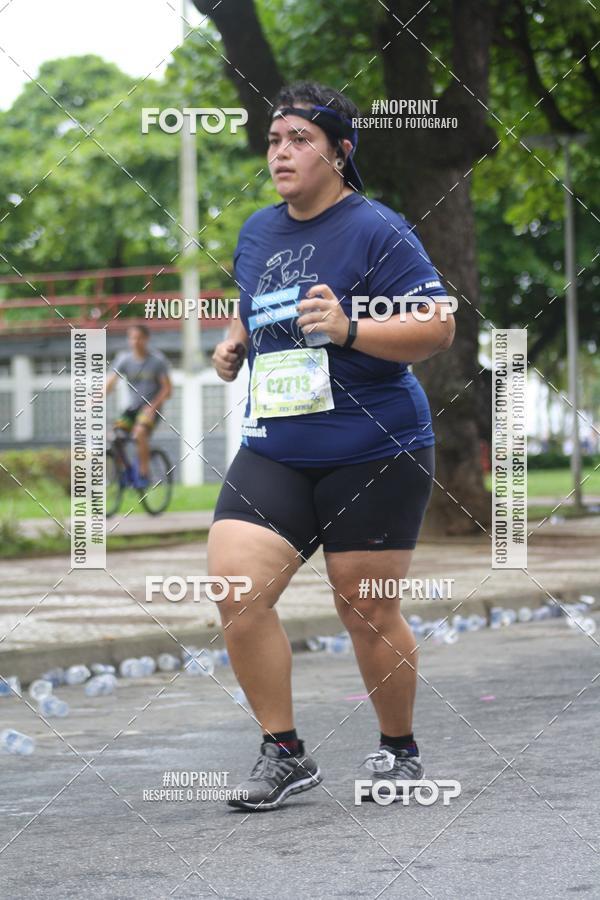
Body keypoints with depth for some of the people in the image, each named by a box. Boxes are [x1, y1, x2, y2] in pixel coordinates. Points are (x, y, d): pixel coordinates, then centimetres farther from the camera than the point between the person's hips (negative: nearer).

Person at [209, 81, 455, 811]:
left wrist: (350, 330, -28)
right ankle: (284, 753, 1)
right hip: (274, 450, 5)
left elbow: (438, 327, -15)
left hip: (375, 455, -5)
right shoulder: (257, 232, 12)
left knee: (366, 612, 2)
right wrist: (234, 342, 9)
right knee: (235, 592, -12)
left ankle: (399, 750, 26)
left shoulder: (377, 231, -9)